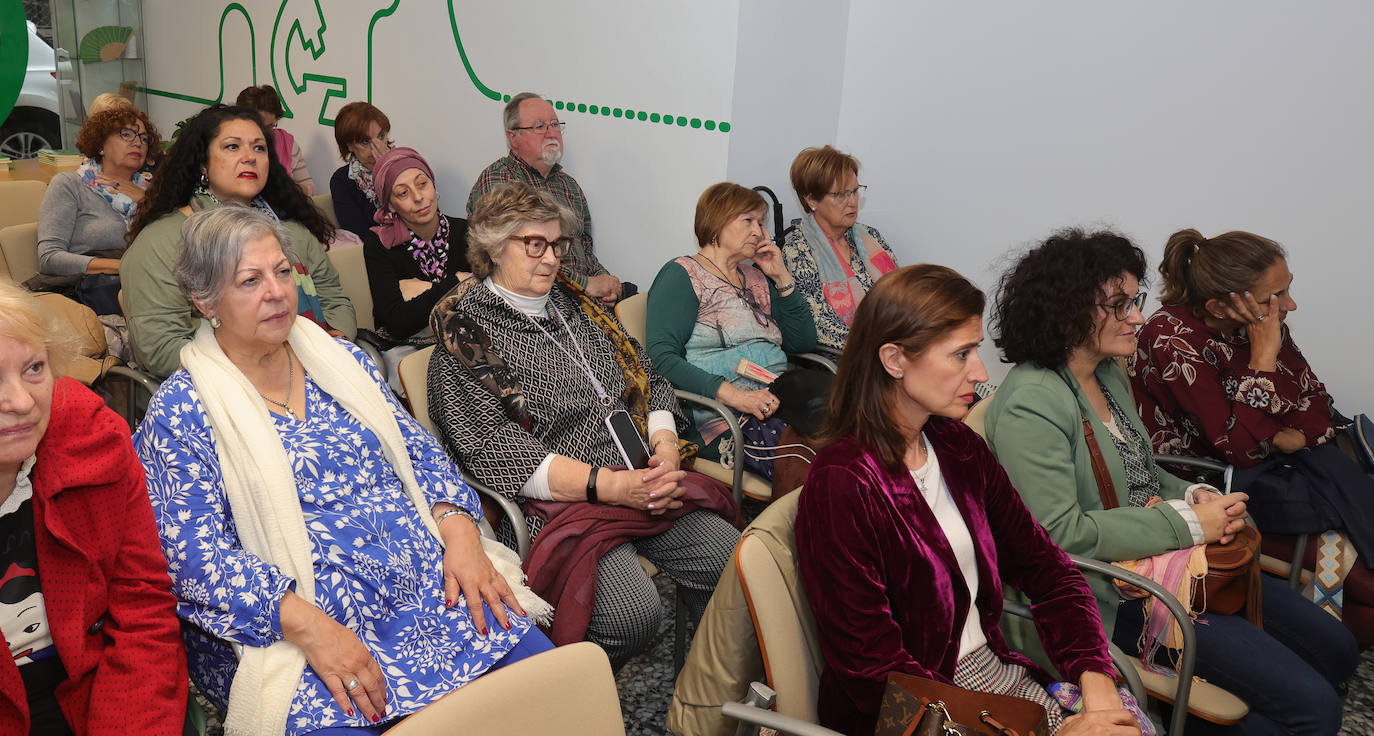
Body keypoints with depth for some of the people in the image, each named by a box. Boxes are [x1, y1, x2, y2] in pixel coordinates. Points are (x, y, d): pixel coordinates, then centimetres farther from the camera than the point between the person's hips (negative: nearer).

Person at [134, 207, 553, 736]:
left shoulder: (343, 360, 14)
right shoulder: (181, 410, -1)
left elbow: (419, 452, 15)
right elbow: (193, 555, -9)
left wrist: (460, 533, -5)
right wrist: (308, 625, -21)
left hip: (432, 590, 4)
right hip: (289, 628, -4)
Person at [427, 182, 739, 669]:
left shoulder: (576, 305, 19)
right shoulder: (465, 331, -2)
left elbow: (649, 380, 20)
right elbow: (491, 449, -13)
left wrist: (665, 450, -2)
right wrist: (610, 485, -20)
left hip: (640, 481, 7)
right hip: (553, 501, -6)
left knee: (732, 563, -15)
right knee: (633, 611, -28)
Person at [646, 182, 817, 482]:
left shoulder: (756, 278, 26)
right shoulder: (682, 275, 4)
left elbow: (804, 342, 22)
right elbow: (662, 356, -11)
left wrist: (781, 277, 13)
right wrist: (733, 394, -21)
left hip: (780, 403, 7)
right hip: (726, 420, -7)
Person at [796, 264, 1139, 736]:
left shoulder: (958, 448, 4)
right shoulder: (841, 486, -19)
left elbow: (1045, 566, 9)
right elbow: (877, 675, -19)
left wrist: (1095, 679, -7)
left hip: (997, 672, 7)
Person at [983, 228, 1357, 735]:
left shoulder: (1108, 373, 8)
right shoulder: (1030, 405, -23)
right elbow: (1061, 532, -28)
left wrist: (1194, 496, -2)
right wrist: (1187, 523, -20)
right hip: (1113, 592, -10)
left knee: (1336, 650, 14)